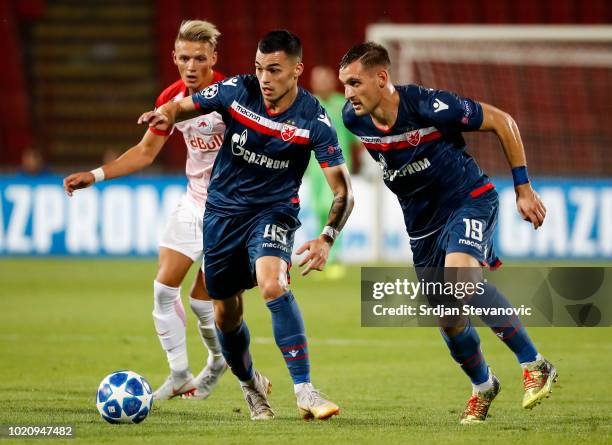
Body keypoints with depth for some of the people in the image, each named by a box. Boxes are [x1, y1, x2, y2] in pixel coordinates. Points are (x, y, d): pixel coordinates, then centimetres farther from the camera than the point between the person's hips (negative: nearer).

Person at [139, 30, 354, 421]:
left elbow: (343, 190, -17)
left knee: (273, 283, -32)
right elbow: (183, 106, 4)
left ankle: (304, 389, -30)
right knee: (226, 314, 9)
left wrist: (327, 239, -33)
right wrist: (166, 115, -21)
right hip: (223, 210, 3)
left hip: (274, 210, -3)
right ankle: (251, 386, 39)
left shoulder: (315, 121, -18)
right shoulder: (237, 91, -12)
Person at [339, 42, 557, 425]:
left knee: (458, 272, -33)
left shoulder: (429, 106, -26)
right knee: (449, 318, 7)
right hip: (422, 221, 6)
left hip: (469, 199, -6)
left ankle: (534, 364, -25)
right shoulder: (354, 120, -10)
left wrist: (523, 189, -10)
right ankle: (482, 386, 37)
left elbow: (503, 122, -14)